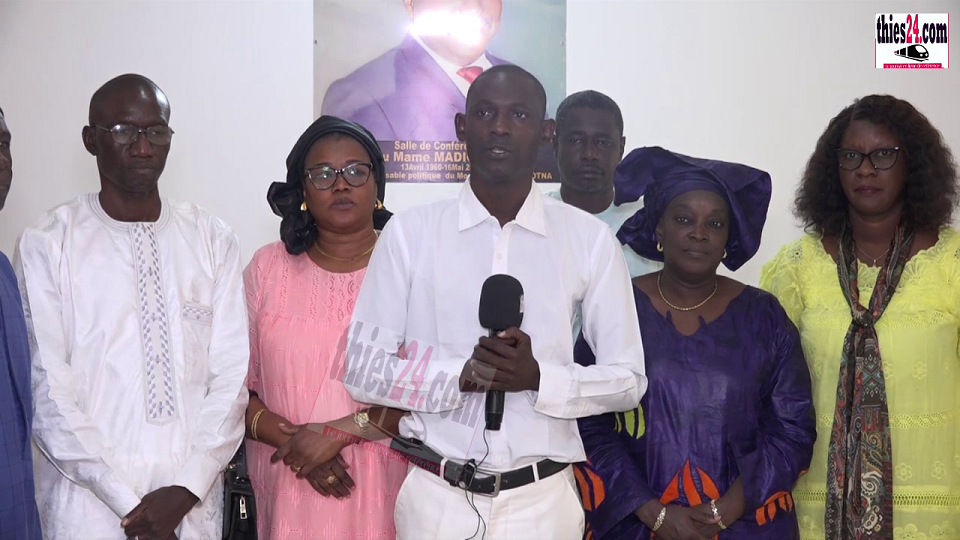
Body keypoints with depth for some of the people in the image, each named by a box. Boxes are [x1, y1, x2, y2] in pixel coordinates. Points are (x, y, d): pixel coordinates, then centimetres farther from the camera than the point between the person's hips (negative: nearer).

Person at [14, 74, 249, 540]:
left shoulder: (214, 240, 4)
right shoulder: (46, 244, -4)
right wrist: (127, 500, -12)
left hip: (193, 498, 2)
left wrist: (186, 489, -10)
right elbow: (47, 391, -8)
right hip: (89, 502, -2)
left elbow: (231, 374, -1)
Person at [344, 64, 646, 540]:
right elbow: (364, 370, -3)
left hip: (542, 499, 0)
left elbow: (628, 379, 1)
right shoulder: (409, 231, -3)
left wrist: (539, 378, -16)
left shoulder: (590, 239, -2)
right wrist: (461, 374, -18)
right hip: (436, 497, 0)